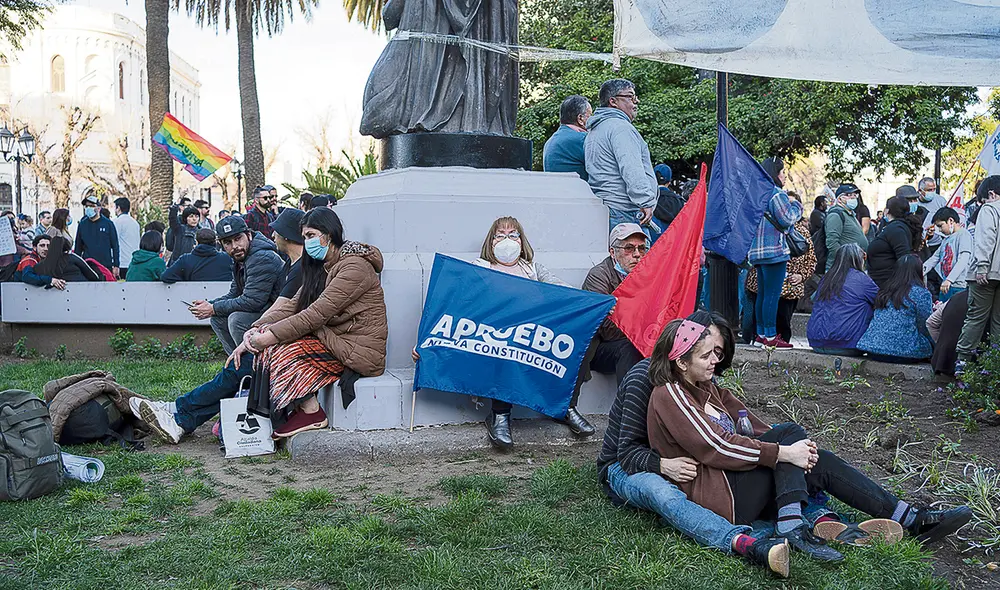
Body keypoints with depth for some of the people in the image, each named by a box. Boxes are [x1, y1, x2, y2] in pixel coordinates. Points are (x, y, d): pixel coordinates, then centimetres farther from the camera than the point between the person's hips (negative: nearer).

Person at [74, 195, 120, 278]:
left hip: (106, 267, -2)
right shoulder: (82, 224, 8)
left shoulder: (108, 223, 3)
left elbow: (115, 246, 3)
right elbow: (78, 247, 14)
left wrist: (116, 266, -2)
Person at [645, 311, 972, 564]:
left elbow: (752, 429, 13)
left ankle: (912, 519, -5)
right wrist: (784, 452, -20)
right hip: (716, 494, -9)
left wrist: (795, 450, -4)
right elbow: (716, 447, -21)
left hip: (737, 479, 9)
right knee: (789, 432, -16)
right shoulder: (669, 394, -12)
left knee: (818, 463, -5)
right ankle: (791, 524, -27)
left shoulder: (707, 388, 19)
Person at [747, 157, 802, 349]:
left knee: (763, 294, 12)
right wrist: (796, 205, 3)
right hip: (774, 251, -9)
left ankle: (761, 334, 17)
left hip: (758, 251, 9)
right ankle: (770, 337, -7)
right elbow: (787, 219, -14)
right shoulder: (777, 194, -10)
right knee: (772, 294, -8)